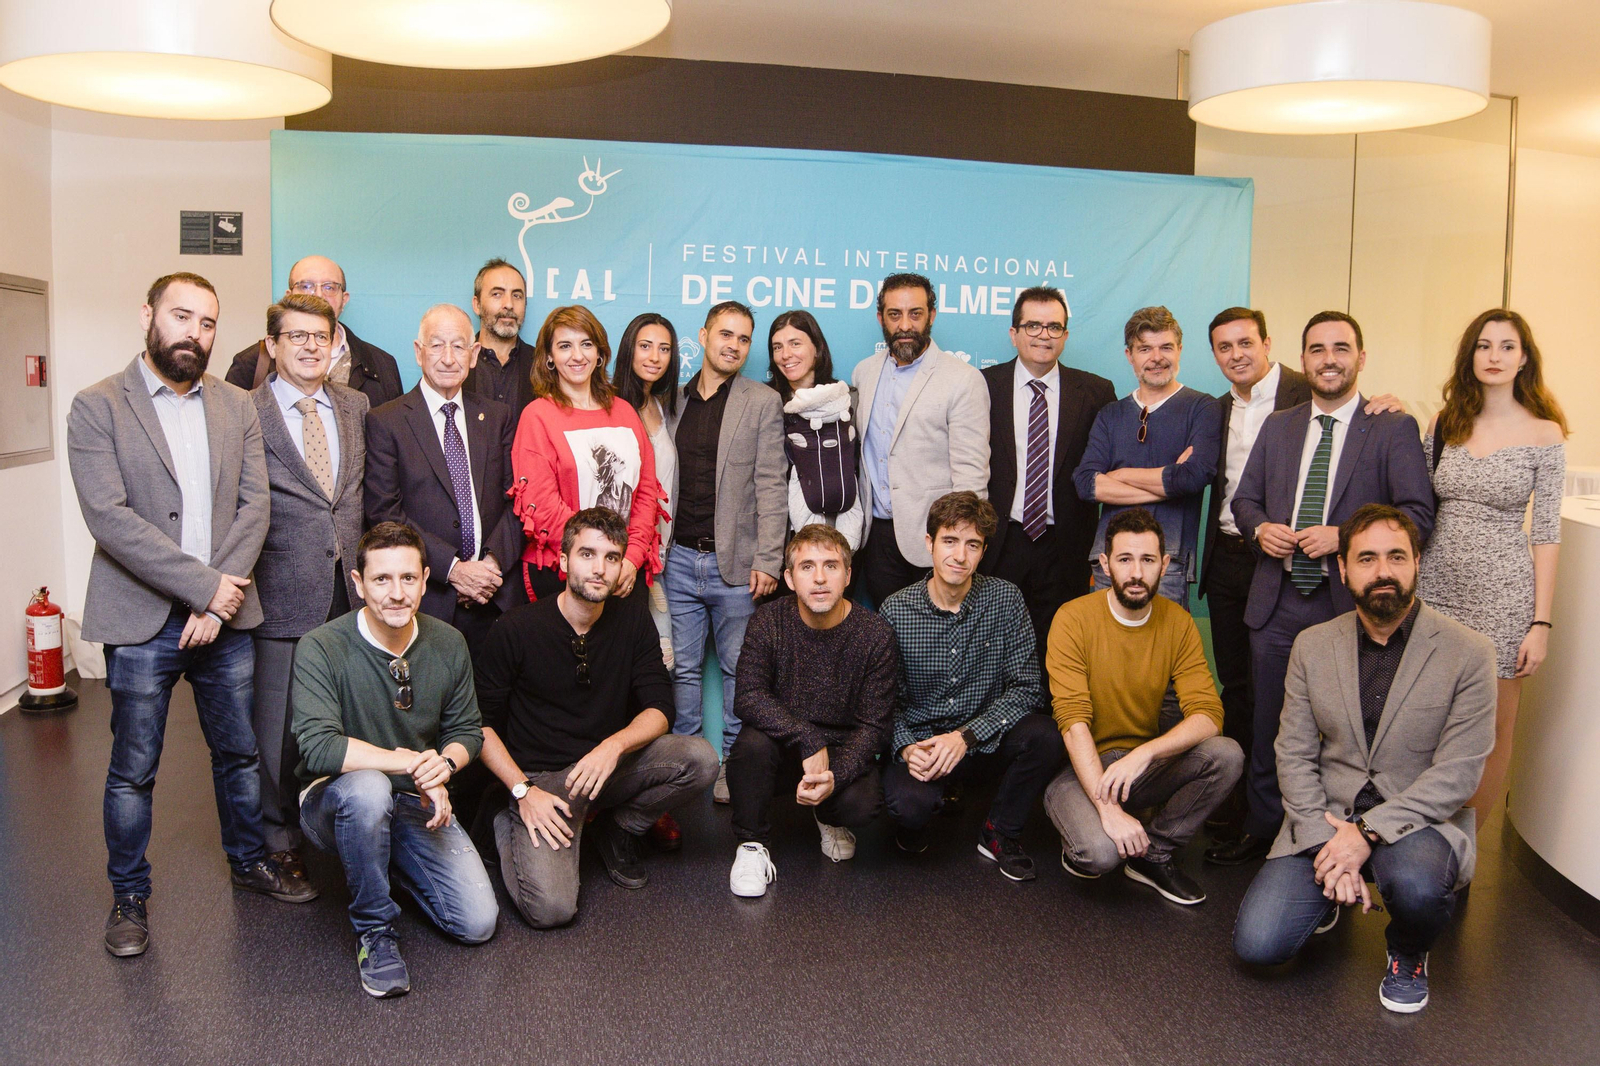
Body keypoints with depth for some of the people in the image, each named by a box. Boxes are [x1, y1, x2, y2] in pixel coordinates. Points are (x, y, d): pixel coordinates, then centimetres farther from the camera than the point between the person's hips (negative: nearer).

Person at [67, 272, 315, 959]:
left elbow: (254, 505, 0)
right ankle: (129, 895, 27)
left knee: (240, 752, 15)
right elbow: (108, 516, -15)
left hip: (225, 616, 4)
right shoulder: (97, 407, -5)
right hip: (141, 621, -3)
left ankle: (249, 861, 35)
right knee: (133, 769, 9)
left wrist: (219, 600, -11)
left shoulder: (236, 408, 7)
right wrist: (205, 586, -18)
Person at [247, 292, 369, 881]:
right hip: (283, 593, -4)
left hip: (349, 589, 4)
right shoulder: (245, 412, -3)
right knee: (278, 725, 5)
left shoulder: (356, 406, 11)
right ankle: (278, 841, 23)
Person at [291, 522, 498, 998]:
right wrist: (410, 762, -27)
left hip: (419, 805, 4)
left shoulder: (449, 644, -3)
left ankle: (397, 867, 21)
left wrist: (445, 762, -16)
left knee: (478, 923, -11)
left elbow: (467, 730, 7)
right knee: (367, 787, -41)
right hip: (336, 802, -3)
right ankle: (375, 931, -16)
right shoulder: (321, 648, -17)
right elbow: (318, 748, -28)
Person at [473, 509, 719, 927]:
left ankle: (617, 831, 5)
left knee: (700, 759, -22)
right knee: (551, 908, -24)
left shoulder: (633, 626, 1)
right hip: (540, 776, -4)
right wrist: (523, 791, -16)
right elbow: (481, 723, -5)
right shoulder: (516, 629, -9)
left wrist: (615, 745, -24)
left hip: (610, 765, 4)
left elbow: (659, 710, -3)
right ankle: (509, 829, 10)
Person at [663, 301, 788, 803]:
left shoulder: (763, 403, 1)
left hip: (735, 562, -3)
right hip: (679, 559, 3)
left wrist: (767, 561, -10)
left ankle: (734, 765, 18)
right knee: (683, 667, 9)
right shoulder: (675, 402, 11)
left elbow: (770, 487, -4)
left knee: (739, 668, 6)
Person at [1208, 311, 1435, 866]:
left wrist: (1343, 536, -20)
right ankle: (1262, 831, 28)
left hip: (1349, 605, -4)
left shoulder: (1394, 428, -2)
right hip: (1277, 602, 4)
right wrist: (1261, 527, -6)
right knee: (1267, 726, 13)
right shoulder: (1277, 427, 13)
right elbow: (1244, 498, 16)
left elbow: (1418, 515, -8)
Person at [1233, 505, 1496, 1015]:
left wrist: (1368, 833, -20)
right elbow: (1294, 755, 1)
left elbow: (1457, 773, -12)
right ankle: (1329, 892, 20)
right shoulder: (1312, 646, 2)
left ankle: (1408, 955, 1)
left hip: (1420, 819, -2)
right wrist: (1325, 841, -14)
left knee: (1415, 883, -38)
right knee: (1257, 944, -15)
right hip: (1325, 817, 2)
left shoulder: (1468, 653, -7)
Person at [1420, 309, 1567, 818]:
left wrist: (1541, 622, -7)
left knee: (1494, 731, 6)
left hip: (1503, 594, -2)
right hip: (1436, 585, 2)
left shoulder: (1544, 433, -2)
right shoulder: (1445, 423, 6)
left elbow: (1546, 532, -4)